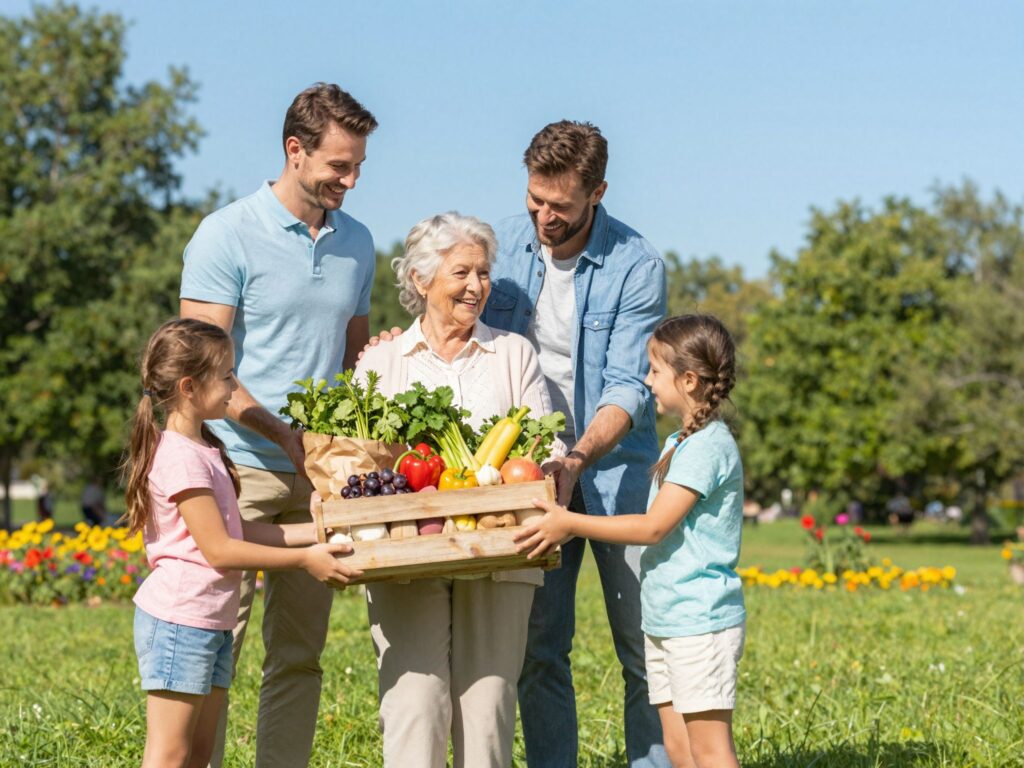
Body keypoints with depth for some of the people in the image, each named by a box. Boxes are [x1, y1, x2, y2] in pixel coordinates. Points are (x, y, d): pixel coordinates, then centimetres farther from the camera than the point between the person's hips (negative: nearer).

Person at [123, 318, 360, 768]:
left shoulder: (204, 449, 15)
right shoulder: (181, 459, -17)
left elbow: (236, 530, 15)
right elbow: (219, 549, -19)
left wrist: (313, 533, 10)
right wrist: (303, 559, -14)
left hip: (212, 624, 10)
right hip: (179, 620, -10)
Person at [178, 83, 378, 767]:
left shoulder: (357, 243, 12)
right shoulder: (227, 236, -5)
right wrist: (290, 439, -17)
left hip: (321, 477, 5)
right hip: (241, 468, -5)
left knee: (300, 652, 8)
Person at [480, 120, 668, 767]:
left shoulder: (638, 267, -11)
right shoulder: (502, 245, 0)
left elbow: (628, 387, -15)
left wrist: (579, 459, -30)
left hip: (614, 471, -2)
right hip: (526, 470, 3)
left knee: (644, 646, -1)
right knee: (538, 647, 1)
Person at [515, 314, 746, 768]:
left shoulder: (709, 446, -16)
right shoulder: (680, 443, 16)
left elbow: (653, 527, -20)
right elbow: (658, 525, 19)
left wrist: (571, 523, -17)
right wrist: (570, 525, 14)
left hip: (700, 621, -10)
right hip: (666, 620, 10)